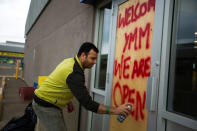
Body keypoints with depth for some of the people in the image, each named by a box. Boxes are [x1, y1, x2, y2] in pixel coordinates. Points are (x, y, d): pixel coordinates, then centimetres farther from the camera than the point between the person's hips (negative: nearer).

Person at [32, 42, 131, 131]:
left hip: (44, 101, 9)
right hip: (46, 105, -9)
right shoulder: (75, 73, -28)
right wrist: (115, 110, -29)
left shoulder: (70, 61, 1)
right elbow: (87, 103, -31)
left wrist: (68, 102, 13)